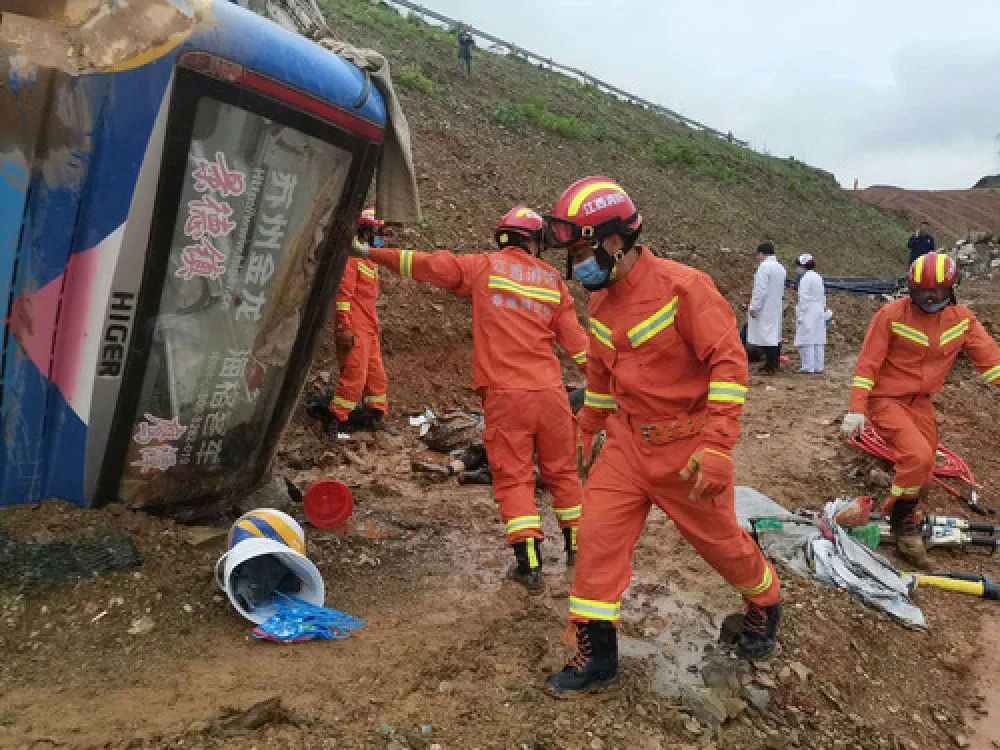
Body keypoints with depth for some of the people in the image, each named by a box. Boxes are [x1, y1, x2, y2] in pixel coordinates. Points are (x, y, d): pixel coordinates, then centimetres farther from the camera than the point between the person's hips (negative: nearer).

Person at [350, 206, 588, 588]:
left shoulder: (483, 266, 3)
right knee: (561, 471, 16)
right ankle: (577, 547, 29)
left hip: (504, 393, -3)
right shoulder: (553, 279, 10)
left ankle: (529, 564, 1)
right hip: (550, 392, 3)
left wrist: (369, 252, 14)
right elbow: (576, 341, 9)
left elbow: (425, 264, 4)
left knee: (513, 477, 4)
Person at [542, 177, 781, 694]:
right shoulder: (600, 301, 3)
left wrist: (717, 446, -26)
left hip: (686, 449, -5)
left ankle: (765, 605, 44)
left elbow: (730, 361, -21)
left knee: (720, 540, 13)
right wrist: (586, 431, 23)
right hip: (628, 441, 6)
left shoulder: (682, 286, -19)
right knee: (598, 534, -2)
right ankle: (596, 654, 12)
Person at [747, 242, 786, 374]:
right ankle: (774, 365, 19)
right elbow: (781, 289, 18)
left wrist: (754, 307, -16)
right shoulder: (780, 267, 13)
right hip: (777, 308, 9)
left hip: (766, 308, -9)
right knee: (775, 336, 13)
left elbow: (760, 289, -20)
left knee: (767, 335, -8)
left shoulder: (764, 266, -15)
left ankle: (770, 367, -9)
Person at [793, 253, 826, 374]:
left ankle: (808, 366, -4)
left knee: (807, 341, -4)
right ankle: (818, 366, 13)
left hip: (808, 312, -8)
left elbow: (803, 298, -15)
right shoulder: (818, 277, 12)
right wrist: (823, 309, 22)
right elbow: (823, 297, 15)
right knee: (818, 340, 10)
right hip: (819, 312, 8)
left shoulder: (805, 278, -13)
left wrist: (800, 315, -13)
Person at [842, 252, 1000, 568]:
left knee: (922, 477, 10)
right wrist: (857, 409, -20)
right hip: (887, 400, -6)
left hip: (921, 403, 6)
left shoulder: (963, 318, -1)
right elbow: (867, 363, -15)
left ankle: (903, 521, 34)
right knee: (919, 456, -25)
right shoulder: (891, 315, -15)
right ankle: (902, 521, -4)